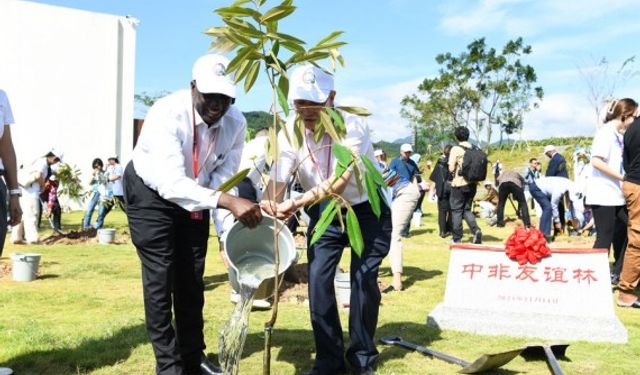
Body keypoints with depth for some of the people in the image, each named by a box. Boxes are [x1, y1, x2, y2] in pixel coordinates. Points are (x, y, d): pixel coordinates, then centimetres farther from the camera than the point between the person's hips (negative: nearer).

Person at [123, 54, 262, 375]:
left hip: (195, 195, 5)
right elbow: (171, 183, -45)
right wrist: (227, 201, -56)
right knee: (160, 277, -7)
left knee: (192, 277, 11)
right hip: (151, 191, -5)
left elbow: (225, 172, -9)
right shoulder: (167, 114, -36)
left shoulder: (236, 122, -20)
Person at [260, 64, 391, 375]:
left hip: (367, 208, -3)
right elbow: (278, 177, -23)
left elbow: (339, 181, -39)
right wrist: (268, 205, -46)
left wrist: (296, 204, -52)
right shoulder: (291, 130, -16)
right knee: (318, 279, -4)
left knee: (364, 280, -4)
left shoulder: (352, 125, -29)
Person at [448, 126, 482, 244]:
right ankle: (476, 230, -5)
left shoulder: (456, 149, -10)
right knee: (467, 209, 17)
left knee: (457, 210, 6)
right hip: (472, 183, 5)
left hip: (459, 184, -5)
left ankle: (457, 238, 10)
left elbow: (451, 168, -12)